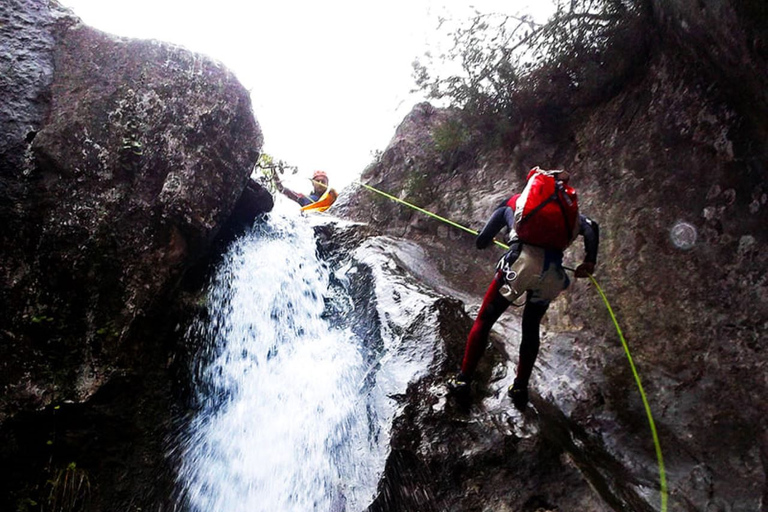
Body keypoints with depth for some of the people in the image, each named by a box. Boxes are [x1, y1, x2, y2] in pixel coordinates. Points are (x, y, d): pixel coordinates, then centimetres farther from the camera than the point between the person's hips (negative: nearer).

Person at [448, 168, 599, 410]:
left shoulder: (513, 202, 23)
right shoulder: (568, 207, 28)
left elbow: (481, 242, 21)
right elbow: (591, 227, 7)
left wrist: (486, 239, 43)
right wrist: (589, 262, 10)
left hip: (522, 262, -2)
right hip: (553, 273, 3)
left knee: (483, 321, 13)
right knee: (531, 328, 24)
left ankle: (463, 380, 14)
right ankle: (520, 388, 27)